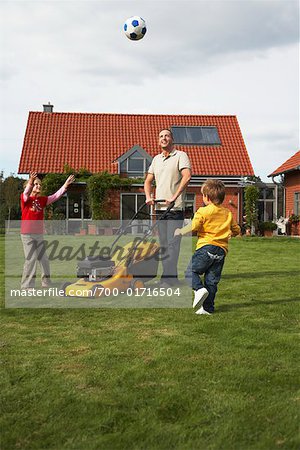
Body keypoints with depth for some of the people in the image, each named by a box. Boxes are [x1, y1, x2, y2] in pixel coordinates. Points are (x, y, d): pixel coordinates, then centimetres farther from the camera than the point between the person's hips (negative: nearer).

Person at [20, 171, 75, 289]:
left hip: (39, 234, 6)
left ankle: (46, 283, 23)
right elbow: (26, 193, -27)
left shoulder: (42, 199, 10)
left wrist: (66, 185, -9)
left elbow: (55, 196, 3)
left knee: (44, 259, 10)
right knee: (31, 259, -8)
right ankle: (26, 286, 1)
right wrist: (30, 182, -48)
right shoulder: (25, 198, -5)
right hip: (27, 234, -6)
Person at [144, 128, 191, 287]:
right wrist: (148, 197, 4)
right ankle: (172, 278, 18)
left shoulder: (181, 156, -2)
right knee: (163, 245, 10)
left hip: (175, 208, -7)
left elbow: (186, 177, -17)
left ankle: (167, 279, -9)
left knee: (172, 244, -10)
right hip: (160, 208, 7)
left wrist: (174, 197, -23)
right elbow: (148, 181, 22)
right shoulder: (156, 159, 18)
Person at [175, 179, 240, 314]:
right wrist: (230, 234, 44)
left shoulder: (203, 211, -4)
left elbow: (194, 226, -15)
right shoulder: (228, 213, 15)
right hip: (222, 250, 6)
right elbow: (236, 230, 22)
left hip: (206, 246, -6)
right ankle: (208, 307, 8)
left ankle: (199, 289, -17)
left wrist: (180, 232, 0)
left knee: (191, 271, 7)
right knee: (212, 280, 9)